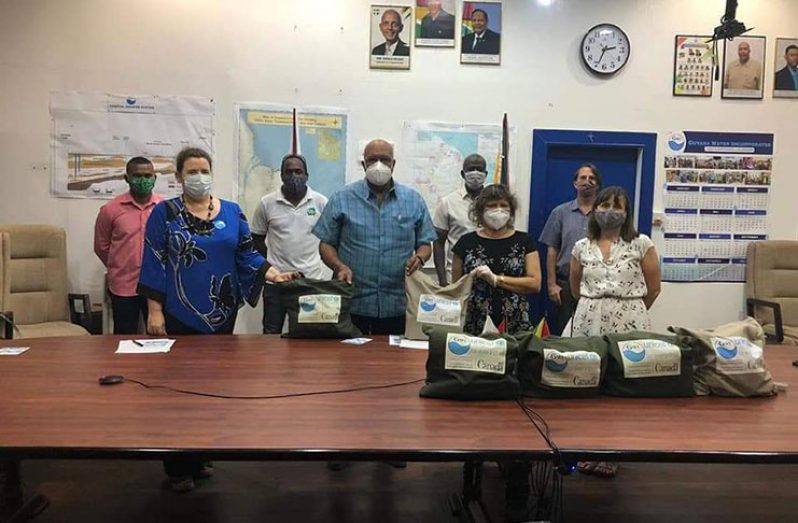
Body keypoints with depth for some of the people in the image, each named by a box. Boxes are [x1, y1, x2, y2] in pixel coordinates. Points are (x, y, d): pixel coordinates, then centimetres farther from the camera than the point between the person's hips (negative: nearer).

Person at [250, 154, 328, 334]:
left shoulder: (321, 202, -2)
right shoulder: (267, 203, -1)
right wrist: (268, 266, 3)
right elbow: (257, 238, 8)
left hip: (311, 278, 0)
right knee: (271, 332, 9)